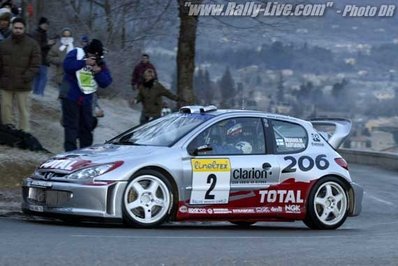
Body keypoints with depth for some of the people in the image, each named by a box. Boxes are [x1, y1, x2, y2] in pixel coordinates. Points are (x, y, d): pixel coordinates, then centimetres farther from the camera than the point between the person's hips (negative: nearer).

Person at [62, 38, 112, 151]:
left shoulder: (100, 63, 7)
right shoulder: (76, 53, -5)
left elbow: (106, 82, 2)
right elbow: (67, 66, -22)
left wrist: (99, 72, -16)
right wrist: (84, 63, -25)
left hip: (86, 100, 5)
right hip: (71, 97, -5)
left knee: (86, 127, 12)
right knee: (71, 126, -8)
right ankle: (70, 151, -10)